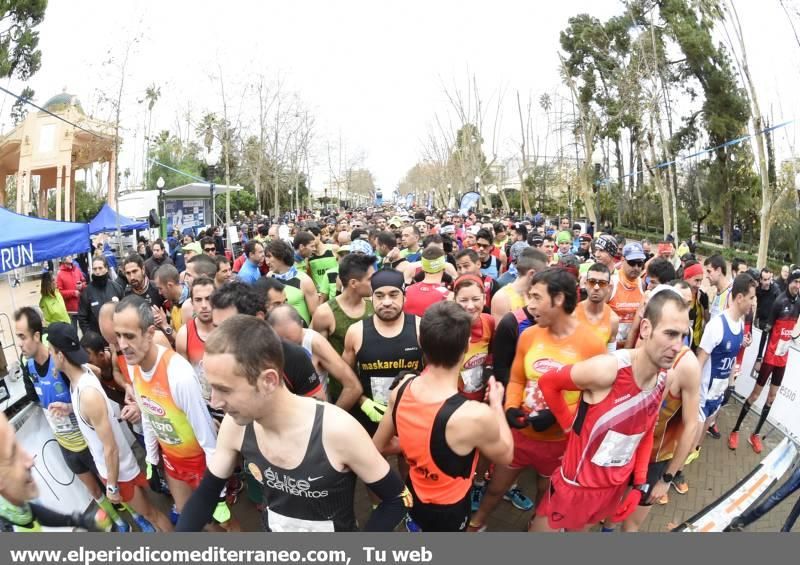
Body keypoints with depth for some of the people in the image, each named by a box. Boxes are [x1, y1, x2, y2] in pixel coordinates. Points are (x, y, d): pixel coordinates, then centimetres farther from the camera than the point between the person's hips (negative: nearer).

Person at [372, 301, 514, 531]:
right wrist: (496, 404, 0)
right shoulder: (475, 416, -37)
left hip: (414, 495, 4)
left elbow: (377, 447, -2)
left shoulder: (401, 391, -19)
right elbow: (505, 454, -13)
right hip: (448, 510, -4)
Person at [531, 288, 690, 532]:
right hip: (578, 482, -5)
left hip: (617, 485, 6)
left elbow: (646, 433, 8)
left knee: (579, 528, 27)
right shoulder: (607, 369, -29)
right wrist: (570, 425, -12)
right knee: (545, 526, 13)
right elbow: (547, 382, -15)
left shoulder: (664, 379, -7)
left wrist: (640, 483, 6)